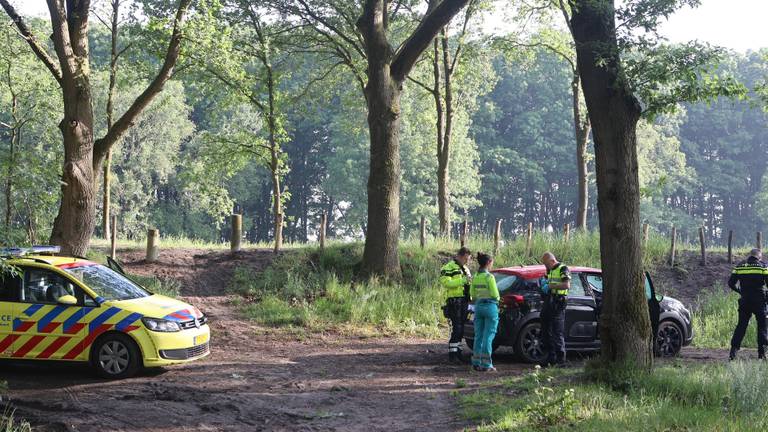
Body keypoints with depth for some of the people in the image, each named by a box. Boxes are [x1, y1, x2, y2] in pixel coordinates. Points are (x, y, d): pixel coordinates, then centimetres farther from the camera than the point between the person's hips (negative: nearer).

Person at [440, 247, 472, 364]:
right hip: (454, 301, -8)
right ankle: (452, 354, -10)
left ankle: (458, 351, 17)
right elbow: (445, 282, -19)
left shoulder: (465, 269, 22)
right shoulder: (449, 267, -5)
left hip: (464, 301, 8)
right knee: (456, 329, -12)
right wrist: (462, 281, -23)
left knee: (461, 329, 10)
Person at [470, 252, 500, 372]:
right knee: (488, 336, -2)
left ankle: (476, 363, 14)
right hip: (490, 306, -7)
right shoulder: (489, 277, -13)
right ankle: (486, 364, -2)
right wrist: (497, 299, 8)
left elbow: (472, 294, 11)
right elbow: (495, 294, -12)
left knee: (478, 335, 12)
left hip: (478, 306, 7)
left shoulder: (475, 277, 7)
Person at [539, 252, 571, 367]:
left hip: (558, 303, -9)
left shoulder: (562, 269, -7)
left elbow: (567, 285, -19)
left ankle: (560, 359, -5)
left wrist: (550, 286, -20)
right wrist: (544, 283, 11)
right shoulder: (549, 271, 20)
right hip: (548, 303, 9)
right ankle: (550, 357, 17)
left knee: (558, 332, -8)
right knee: (546, 331, 10)